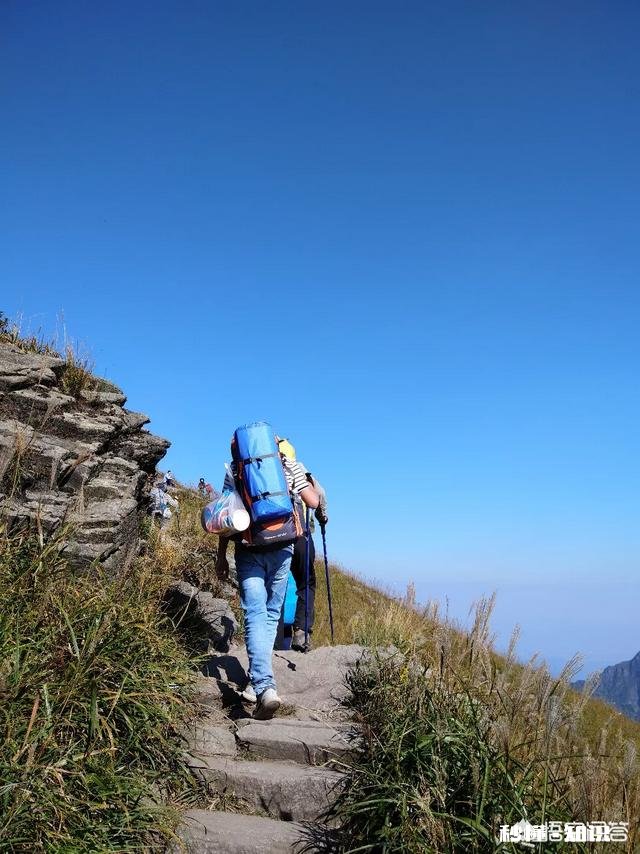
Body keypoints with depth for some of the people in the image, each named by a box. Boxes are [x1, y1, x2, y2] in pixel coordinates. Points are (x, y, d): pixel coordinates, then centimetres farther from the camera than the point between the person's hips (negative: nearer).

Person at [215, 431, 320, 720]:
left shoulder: (234, 468, 5)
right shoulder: (290, 464, 6)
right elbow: (313, 502, 4)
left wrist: (221, 556, 10)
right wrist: (308, 482, 25)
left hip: (248, 548, -1)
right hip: (281, 547, 1)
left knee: (255, 614, -6)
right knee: (272, 613, 16)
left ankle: (264, 686, -21)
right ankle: (259, 677, 25)